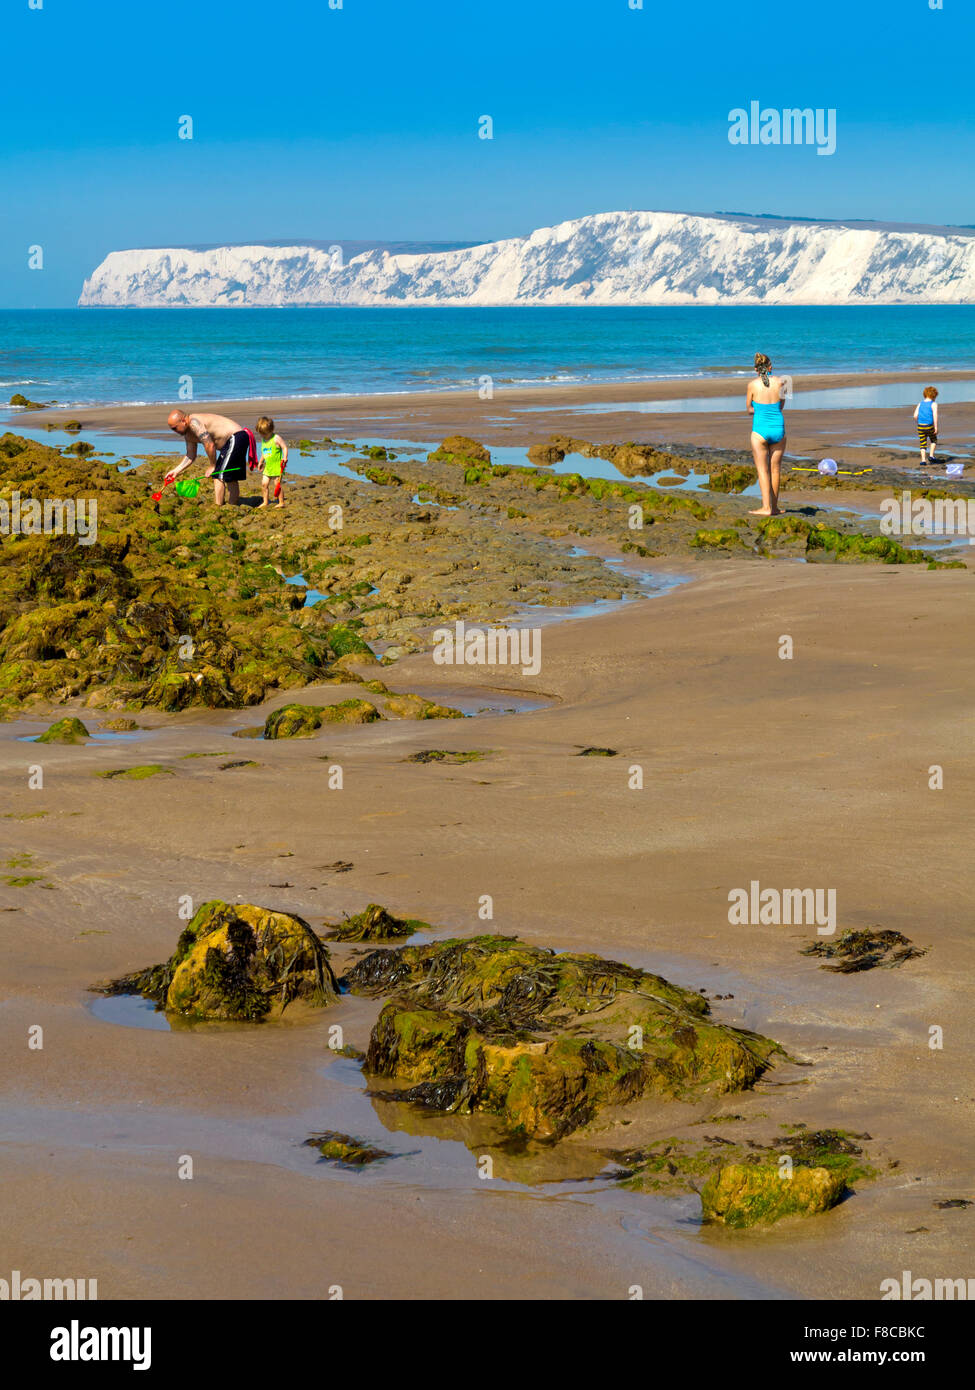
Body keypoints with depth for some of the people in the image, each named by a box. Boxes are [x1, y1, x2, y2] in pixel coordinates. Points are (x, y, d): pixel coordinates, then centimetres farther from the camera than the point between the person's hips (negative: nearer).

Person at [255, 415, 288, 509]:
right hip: (268, 466, 7)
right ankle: (265, 502, 12)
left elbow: (284, 447, -13)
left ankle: (281, 502, 5)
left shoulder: (276, 438, -12)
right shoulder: (263, 439, 11)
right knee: (264, 483, 3)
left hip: (277, 466, -7)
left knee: (277, 484, -4)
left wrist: (285, 457, -27)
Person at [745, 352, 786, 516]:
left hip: (760, 429, -3)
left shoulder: (753, 384, -6)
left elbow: (748, 407, 7)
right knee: (775, 469, 13)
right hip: (778, 428, 3)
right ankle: (774, 506, 19)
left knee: (762, 470, 1)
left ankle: (766, 507, -7)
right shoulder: (779, 381, 0)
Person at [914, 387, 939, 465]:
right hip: (929, 426, -3)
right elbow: (935, 415, -13)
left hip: (920, 426, 3)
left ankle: (923, 460, 2)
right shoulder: (933, 404, -3)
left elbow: (915, 415, 3)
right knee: (933, 440, 23)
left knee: (922, 444, 9)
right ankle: (931, 455, 14)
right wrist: (936, 427, -12)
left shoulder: (920, 403, 8)